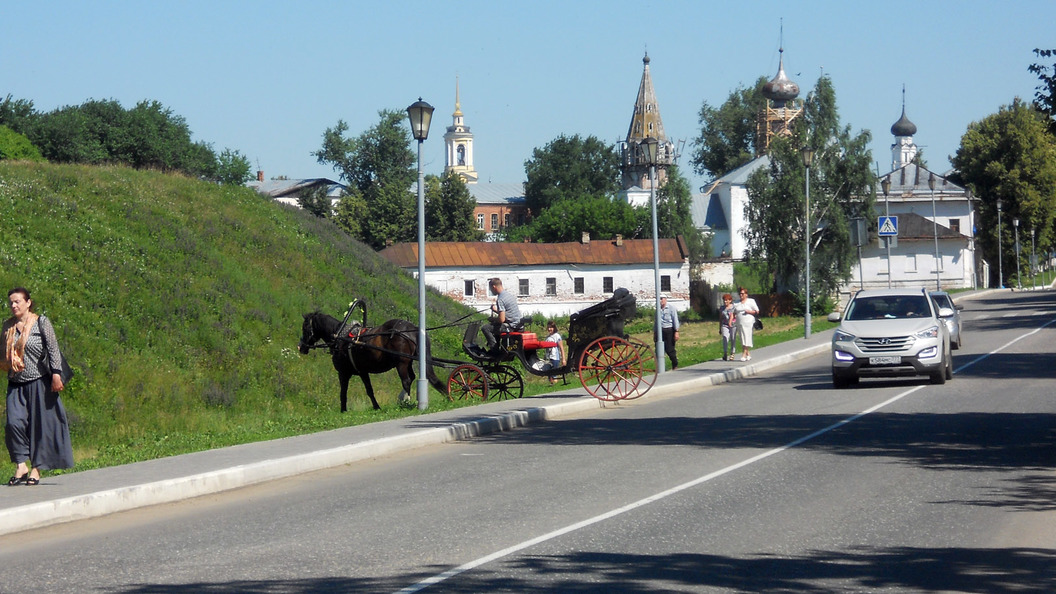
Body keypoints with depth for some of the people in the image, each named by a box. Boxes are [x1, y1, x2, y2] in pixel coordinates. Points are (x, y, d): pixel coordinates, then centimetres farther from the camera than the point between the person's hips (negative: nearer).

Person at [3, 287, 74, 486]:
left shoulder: (41, 322, -2)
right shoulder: (8, 326, 10)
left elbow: (53, 349, -6)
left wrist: (56, 374, -13)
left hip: (38, 382, -3)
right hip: (16, 384, 3)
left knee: (39, 423, -1)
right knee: (14, 421, -12)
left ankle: (36, 469, 6)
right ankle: (21, 466, -6)